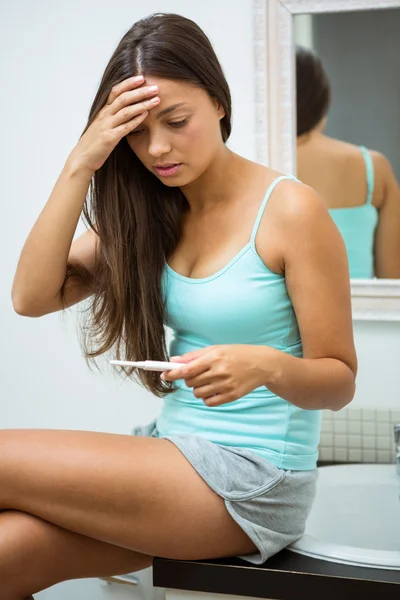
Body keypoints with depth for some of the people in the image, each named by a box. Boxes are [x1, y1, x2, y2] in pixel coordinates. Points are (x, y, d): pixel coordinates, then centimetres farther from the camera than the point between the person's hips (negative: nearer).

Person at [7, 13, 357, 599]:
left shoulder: (290, 210, -11)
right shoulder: (149, 211, 6)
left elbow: (339, 379, -7)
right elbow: (32, 297, -5)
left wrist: (266, 366, -29)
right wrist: (80, 167, -12)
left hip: (254, 480, -5)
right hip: (174, 451, 5)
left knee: (5, 457, -15)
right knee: (10, 550, -18)